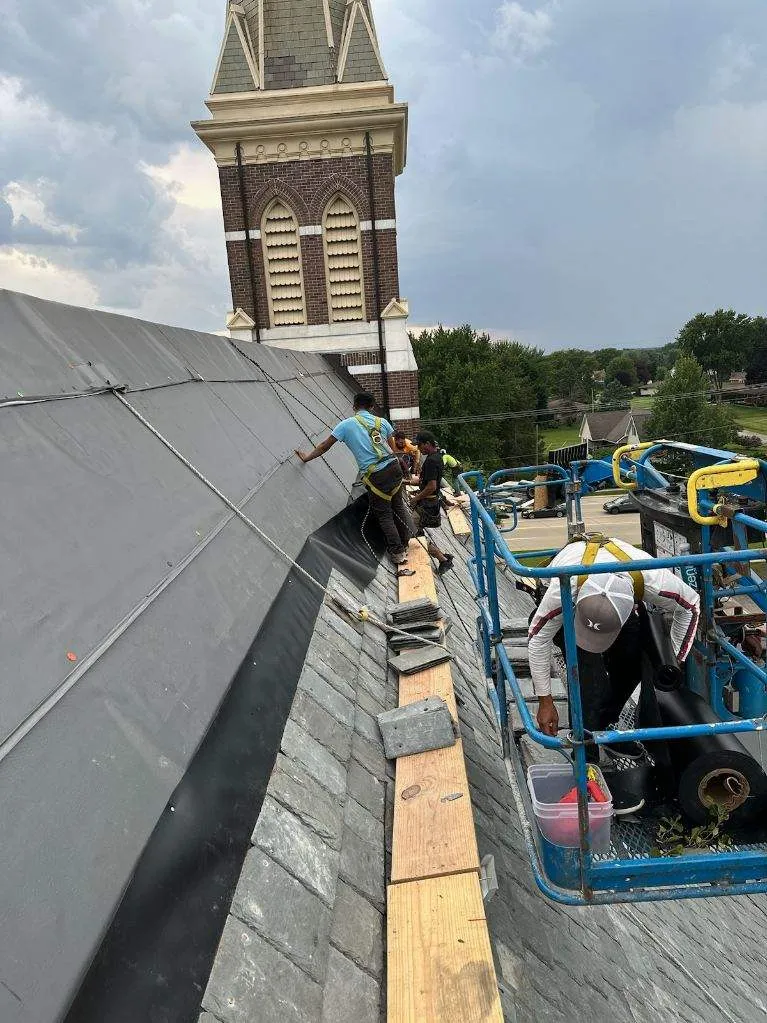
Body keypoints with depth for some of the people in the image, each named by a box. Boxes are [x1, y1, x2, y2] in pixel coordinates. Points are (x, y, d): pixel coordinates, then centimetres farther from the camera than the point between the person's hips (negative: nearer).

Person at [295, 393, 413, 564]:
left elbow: (325, 446, 7)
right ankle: (405, 542, 31)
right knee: (398, 505, 22)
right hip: (393, 467, 4)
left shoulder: (347, 425, 1)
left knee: (384, 514, 9)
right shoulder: (381, 422, 11)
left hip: (375, 476, -4)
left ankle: (397, 552, 13)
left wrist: (307, 457, 20)